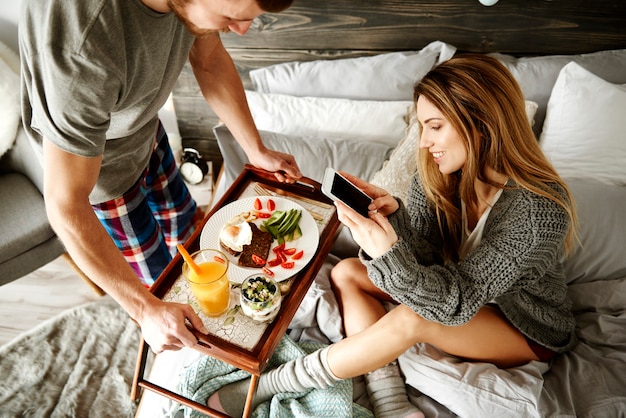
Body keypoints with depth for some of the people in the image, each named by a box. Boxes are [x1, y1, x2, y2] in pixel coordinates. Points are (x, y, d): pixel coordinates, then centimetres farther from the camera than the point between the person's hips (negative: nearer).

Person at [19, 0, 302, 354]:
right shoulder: (80, 48, -45)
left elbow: (210, 61, -6)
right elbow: (65, 205, -37)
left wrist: (256, 150, -2)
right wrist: (147, 310, -31)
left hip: (145, 127, 6)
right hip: (92, 159, -5)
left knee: (181, 215, 26)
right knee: (157, 273, 12)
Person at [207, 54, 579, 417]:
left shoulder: (540, 210, -34)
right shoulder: (437, 172, -16)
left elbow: (457, 302, -33)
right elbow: (422, 258, -15)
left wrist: (388, 254, -50)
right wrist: (393, 217, -35)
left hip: (531, 331, -5)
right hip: (465, 290, 6)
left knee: (412, 318, -34)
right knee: (346, 273, -12)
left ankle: (270, 385, -17)